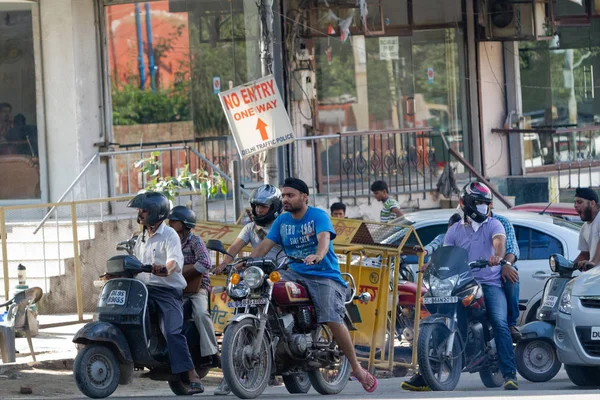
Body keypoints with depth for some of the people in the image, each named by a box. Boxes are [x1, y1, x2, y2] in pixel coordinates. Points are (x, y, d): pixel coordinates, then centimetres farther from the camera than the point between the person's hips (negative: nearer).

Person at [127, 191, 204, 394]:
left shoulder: (169, 235, -5)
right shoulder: (142, 238, 21)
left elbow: (175, 259, -22)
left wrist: (165, 269, -44)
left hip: (167, 290, -8)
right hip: (143, 289, 8)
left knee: (172, 332, -22)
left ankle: (193, 377, -25)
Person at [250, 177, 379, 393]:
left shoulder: (318, 216, -6)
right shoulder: (282, 220, 11)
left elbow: (324, 239, -25)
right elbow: (265, 245, 4)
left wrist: (318, 255, -47)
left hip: (324, 275, -5)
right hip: (295, 274, 5)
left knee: (332, 319, -21)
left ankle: (357, 368, -8)